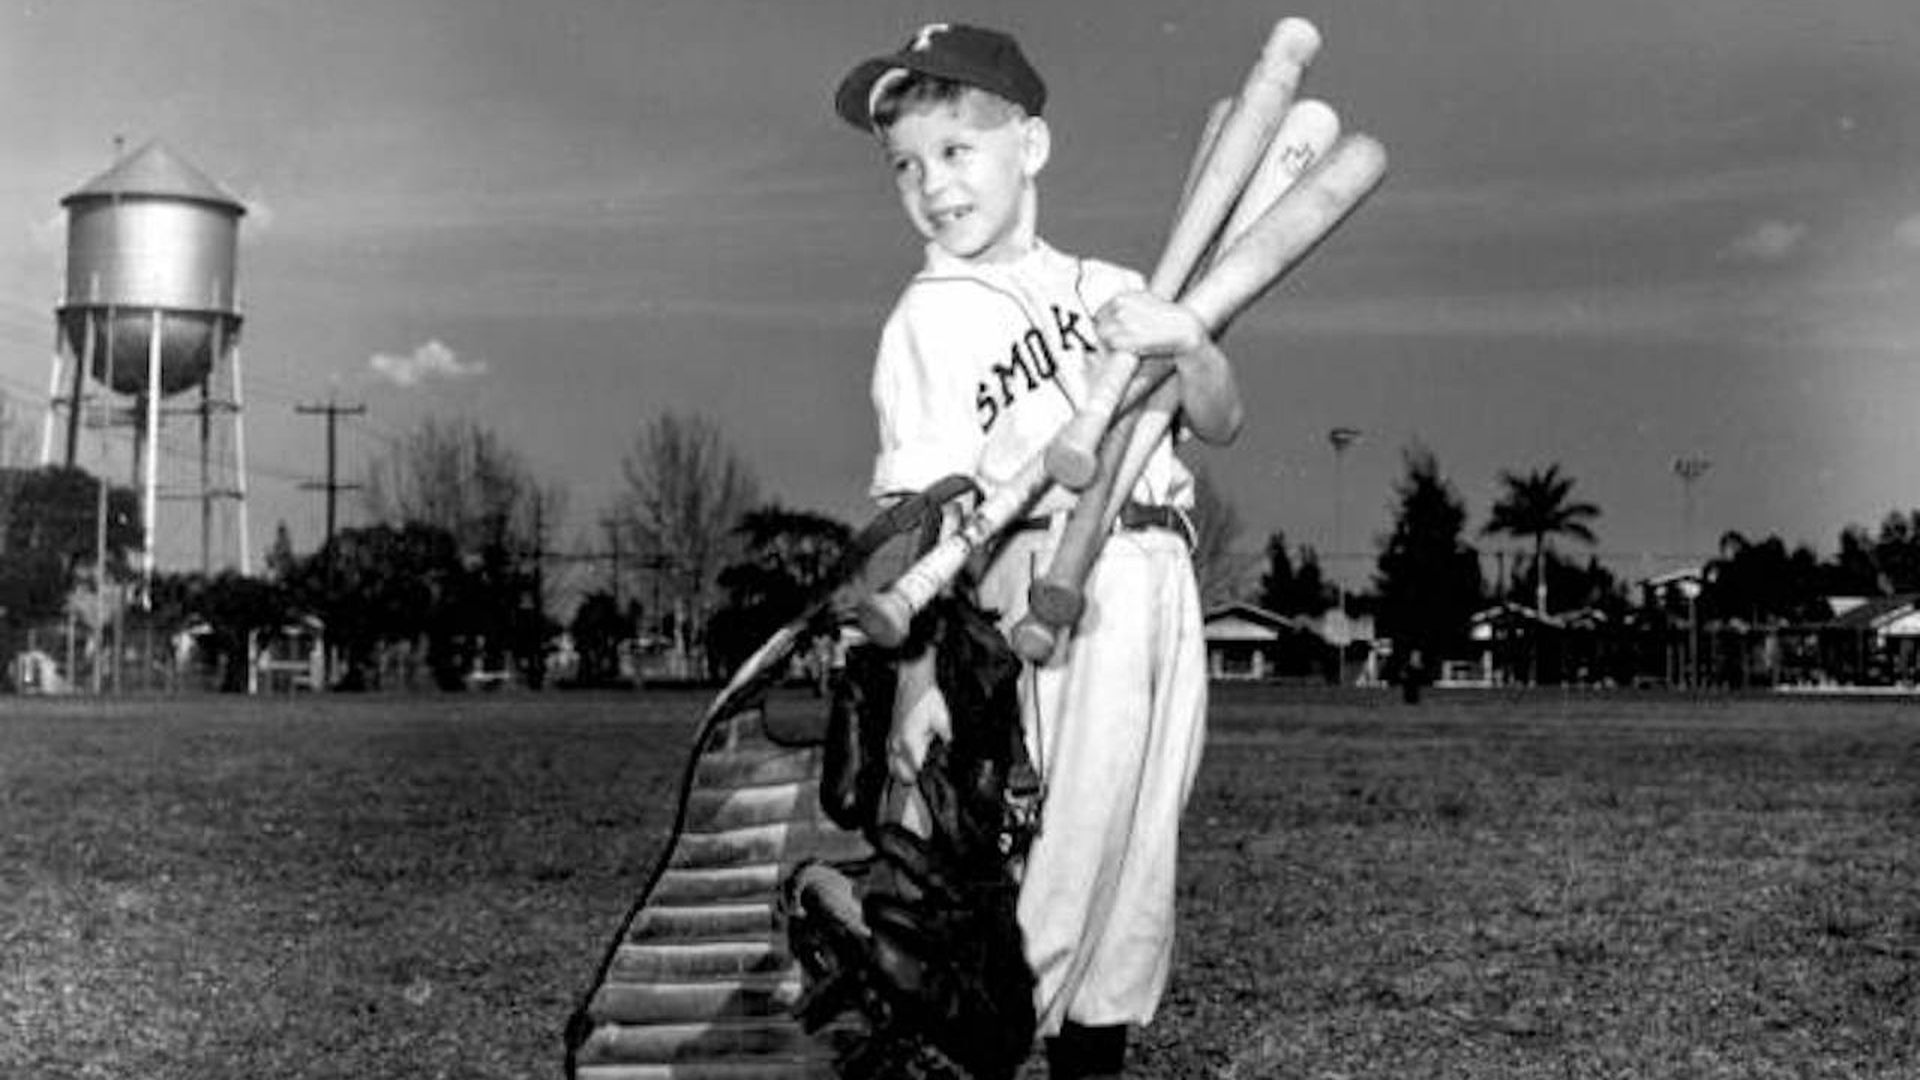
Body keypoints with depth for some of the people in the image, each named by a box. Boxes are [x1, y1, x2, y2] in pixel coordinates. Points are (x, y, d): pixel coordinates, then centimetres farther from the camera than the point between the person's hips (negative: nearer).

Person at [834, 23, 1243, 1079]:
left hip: (1165, 585, 5)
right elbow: (920, 512, -6)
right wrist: (917, 673, -16)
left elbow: (1220, 423, 15)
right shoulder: (926, 320, 2)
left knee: (1141, 859, 8)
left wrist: (1188, 341, -7)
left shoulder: (1111, 291, 16)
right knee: (1060, 840, -13)